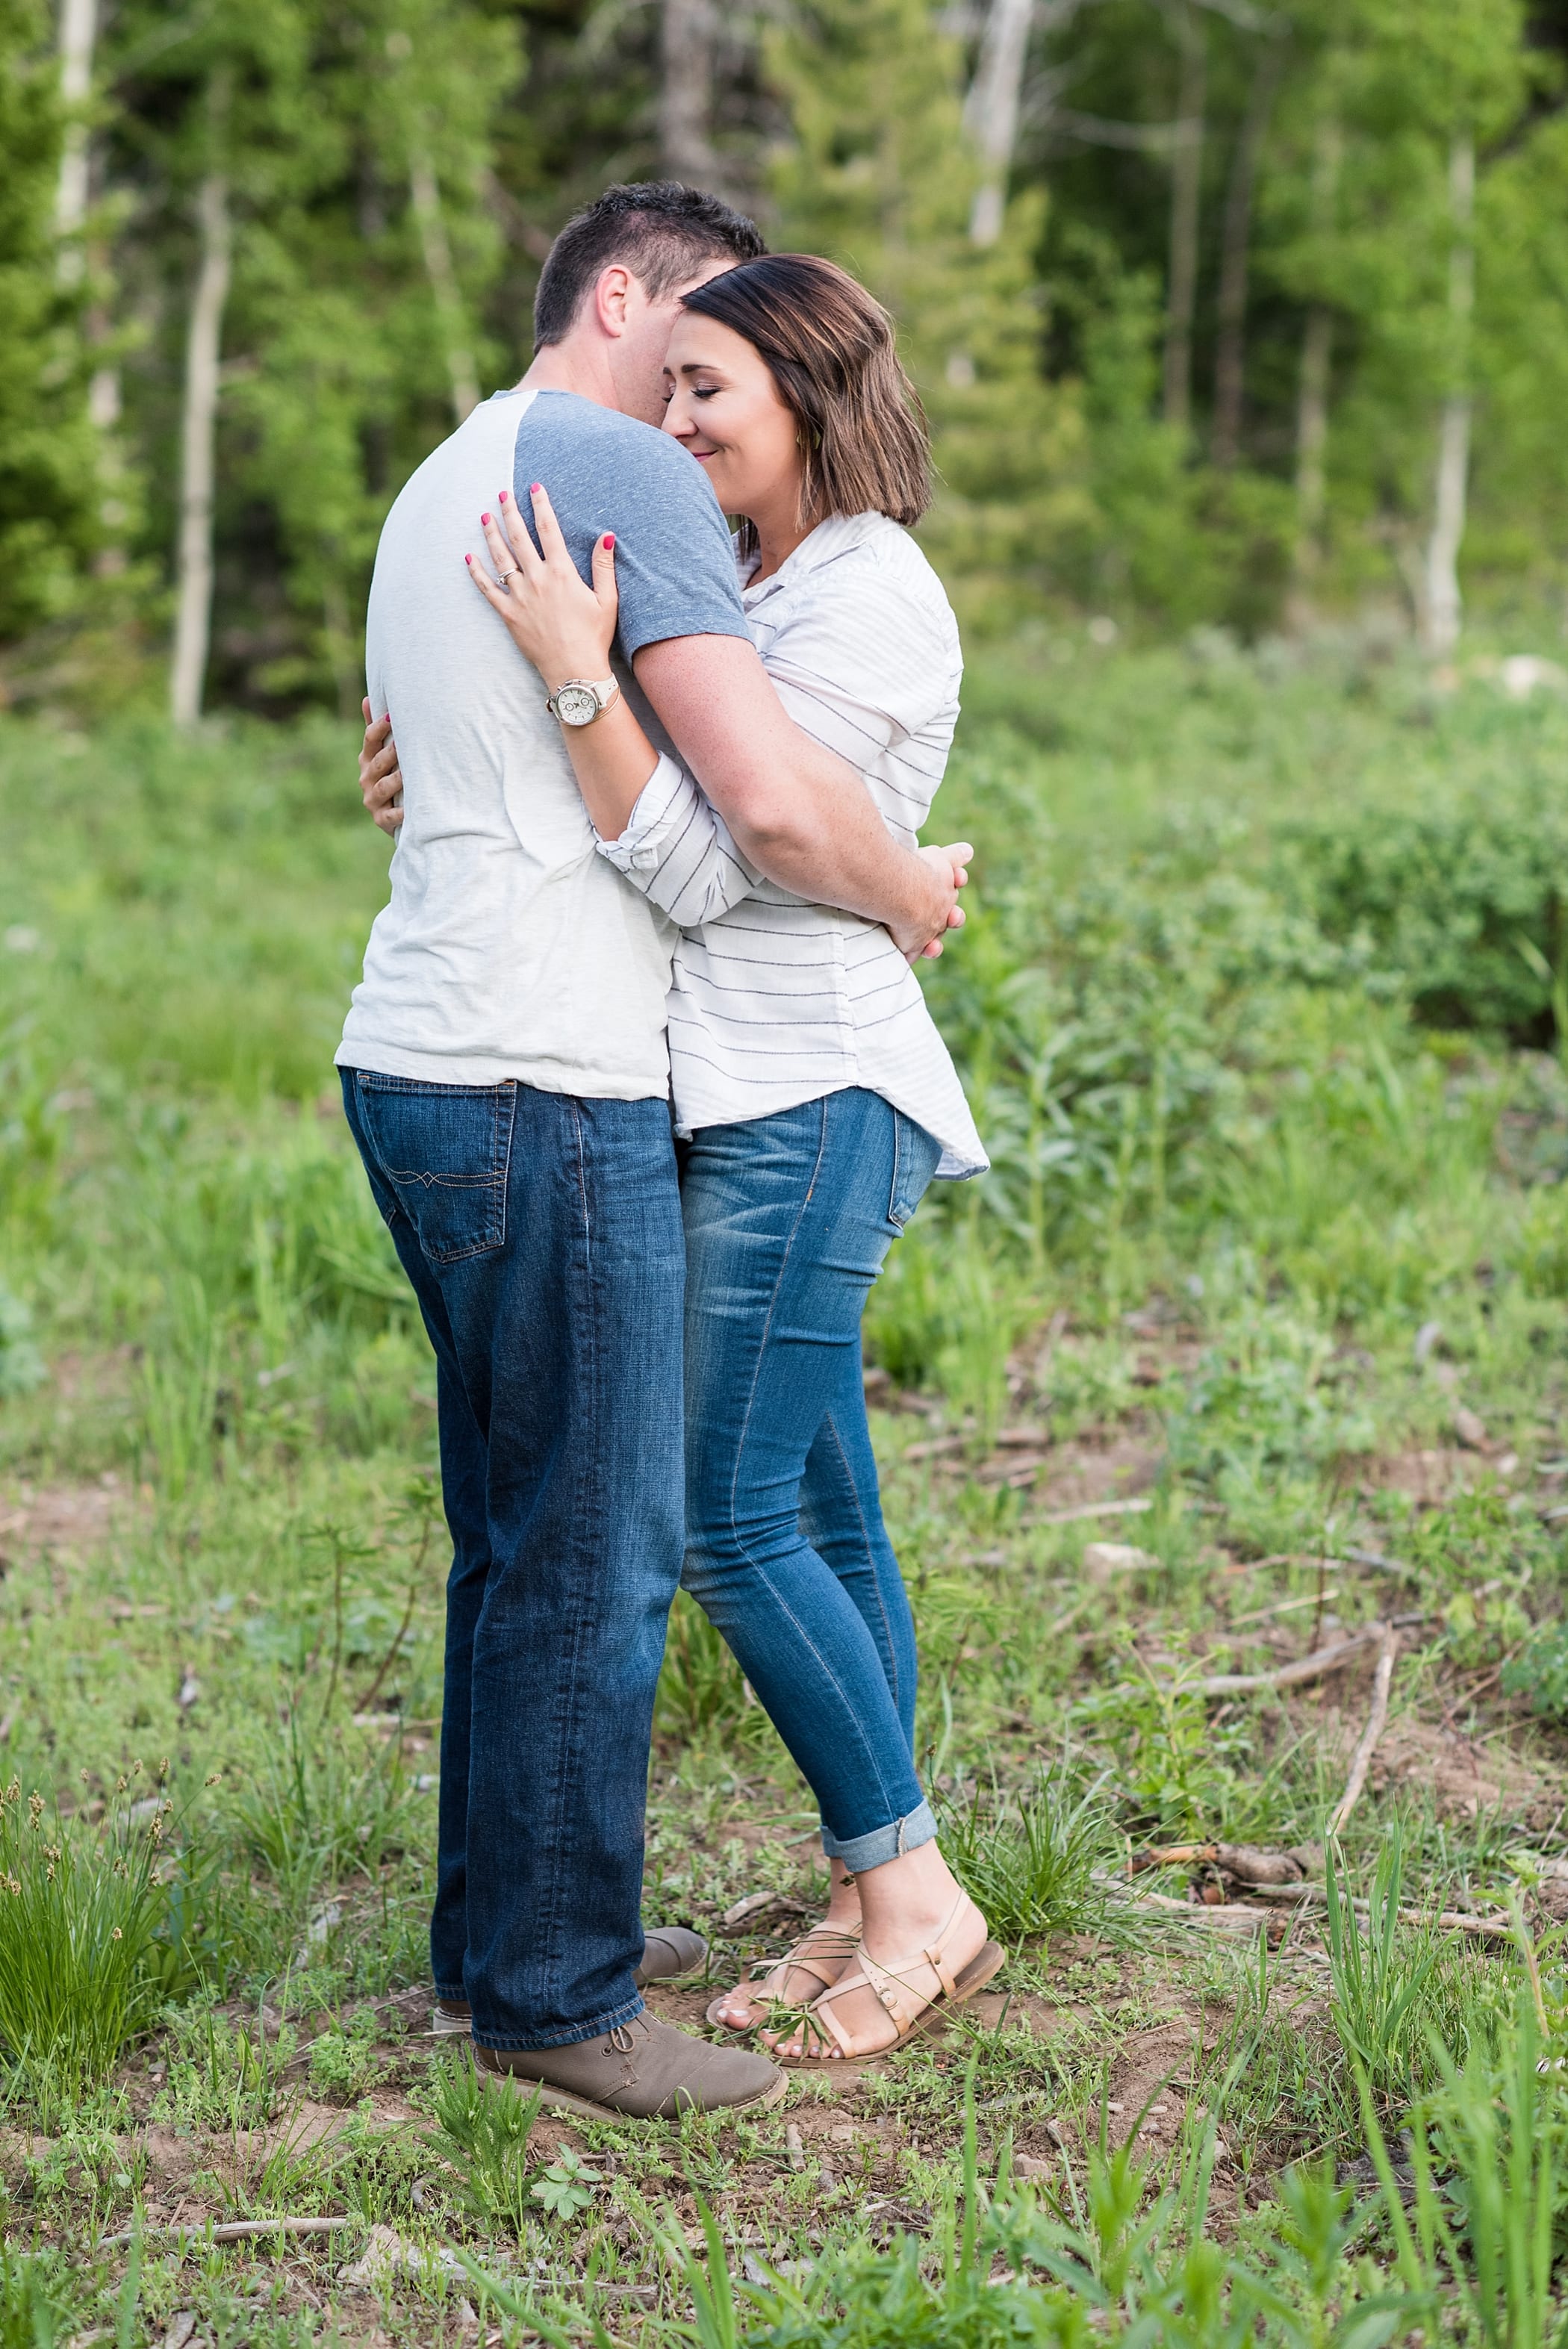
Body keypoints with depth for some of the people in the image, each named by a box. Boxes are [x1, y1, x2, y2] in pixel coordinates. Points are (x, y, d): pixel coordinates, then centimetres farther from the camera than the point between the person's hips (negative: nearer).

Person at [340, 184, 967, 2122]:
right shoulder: (622, 471, -10)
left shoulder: (439, 485, 21)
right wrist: (914, 897, 0)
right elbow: (774, 802, -20)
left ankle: (501, 1936, 26)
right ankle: (555, 1995, 7)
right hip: (541, 1088, -10)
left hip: (418, 1061, 10)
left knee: (520, 1537, 17)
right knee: (594, 1557, -2)